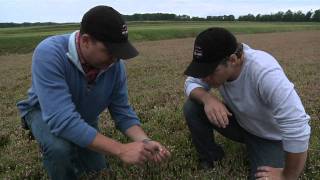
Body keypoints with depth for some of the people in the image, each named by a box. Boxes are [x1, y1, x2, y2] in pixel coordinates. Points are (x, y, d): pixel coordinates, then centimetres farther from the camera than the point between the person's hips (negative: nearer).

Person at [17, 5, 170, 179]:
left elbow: (123, 112, -15)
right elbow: (62, 119, -46)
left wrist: (145, 142, -33)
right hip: (43, 112, -4)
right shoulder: (49, 54, -39)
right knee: (60, 148, -36)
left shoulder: (115, 64, -24)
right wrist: (121, 149, -47)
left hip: (84, 117, 4)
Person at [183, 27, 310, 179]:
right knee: (192, 108, -16)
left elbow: (297, 131, -39)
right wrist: (207, 98, -34)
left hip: (270, 137, -4)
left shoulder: (265, 72, -39)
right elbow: (190, 83, -10)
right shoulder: (215, 63, -20)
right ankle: (210, 158, 6)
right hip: (240, 122, 4)